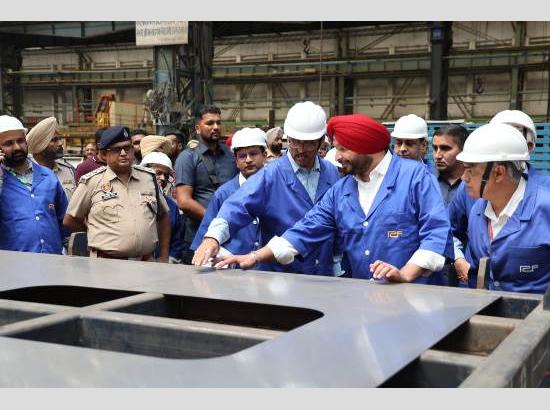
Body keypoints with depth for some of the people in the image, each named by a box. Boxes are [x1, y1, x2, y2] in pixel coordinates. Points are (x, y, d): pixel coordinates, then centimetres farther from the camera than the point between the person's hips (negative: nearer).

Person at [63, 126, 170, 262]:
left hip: (147, 262, 3)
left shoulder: (149, 178, 10)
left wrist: (164, 257, 15)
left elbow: (163, 216, 18)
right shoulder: (91, 181, 0)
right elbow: (69, 221, 7)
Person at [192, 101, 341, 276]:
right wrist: (213, 237, -42)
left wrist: (337, 264, 11)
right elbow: (237, 207, -25)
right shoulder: (269, 176, -11)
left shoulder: (332, 174, 3)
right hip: (279, 276, -3)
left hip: (325, 275, 3)